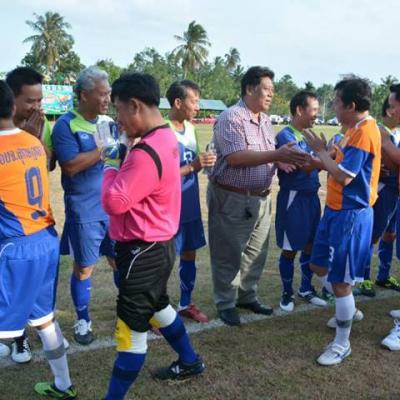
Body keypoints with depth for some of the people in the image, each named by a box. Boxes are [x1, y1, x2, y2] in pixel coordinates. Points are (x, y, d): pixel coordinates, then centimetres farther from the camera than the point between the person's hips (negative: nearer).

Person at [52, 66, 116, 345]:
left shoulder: (109, 122, 6)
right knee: (84, 267, 7)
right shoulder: (66, 125, -10)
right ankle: (83, 321, 24)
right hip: (85, 212, -4)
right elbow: (71, 166, -21)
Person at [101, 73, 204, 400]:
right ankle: (190, 361, 44)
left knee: (132, 326, 1)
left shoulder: (147, 152, -26)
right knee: (156, 304, 27)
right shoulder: (166, 138, 5)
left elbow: (113, 201, -24)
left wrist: (111, 165, -10)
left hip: (143, 251, -10)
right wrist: (120, 165, -3)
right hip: (157, 244, 10)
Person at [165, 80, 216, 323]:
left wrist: (205, 162, -6)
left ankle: (185, 303, 32)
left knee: (190, 254, 17)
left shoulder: (190, 128, 7)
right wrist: (193, 166, -23)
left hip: (191, 206, 8)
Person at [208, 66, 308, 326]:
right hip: (231, 198, -8)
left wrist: (281, 160, -6)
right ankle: (226, 303, 18)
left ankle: (247, 296, 32)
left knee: (256, 253, 16)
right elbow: (236, 157, -26)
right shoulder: (231, 118, -16)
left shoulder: (265, 120, 12)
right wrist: (276, 155, -28)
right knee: (228, 254, 4)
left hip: (261, 197, 8)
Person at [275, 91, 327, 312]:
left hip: (312, 196, 8)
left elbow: (316, 164, 11)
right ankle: (287, 293, 20)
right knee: (290, 249, 4)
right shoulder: (285, 136, -15)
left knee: (310, 245, 16)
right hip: (294, 198, -8)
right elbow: (304, 166, -25)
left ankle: (306, 289, 32)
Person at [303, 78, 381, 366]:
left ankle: (342, 344, 14)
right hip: (336, 210, 10)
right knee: (320, 266, 20)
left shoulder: (365, 132, -20)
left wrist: (321, 150, -12)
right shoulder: (356, 129, 11)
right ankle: (348, 310, 41)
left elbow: (343, 176, -23)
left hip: (351, 214, -10)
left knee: (340, 281, -1)